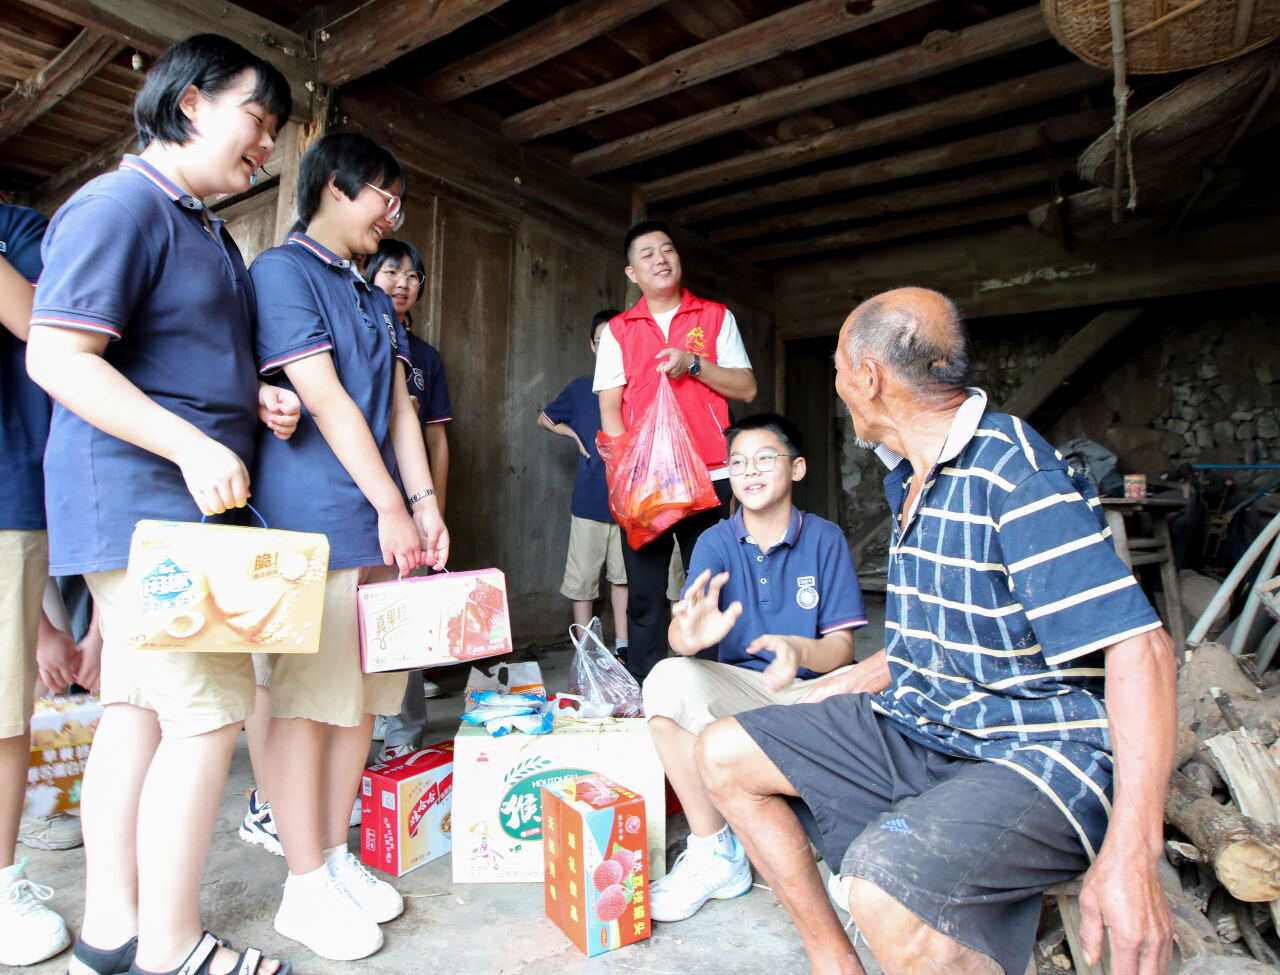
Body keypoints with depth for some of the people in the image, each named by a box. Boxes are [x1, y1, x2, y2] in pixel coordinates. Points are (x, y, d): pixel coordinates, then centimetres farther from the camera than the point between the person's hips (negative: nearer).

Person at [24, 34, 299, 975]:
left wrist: (255, 398, 9)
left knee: (139, 707, 12)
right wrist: (192, 445, -24)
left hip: (190, 503, 10)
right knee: (210, 706, -7)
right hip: (138, 502, -10)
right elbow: (56, 356, -17)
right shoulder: (121, 204, -9)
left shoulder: (209, 232, 21)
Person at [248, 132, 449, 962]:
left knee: (362, 696, 11)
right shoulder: (283, 270, -2)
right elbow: (324, 400, -11)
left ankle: (336, 857, 25)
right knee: (307, 699, -1)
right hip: (313, 524, -8)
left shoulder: (375, 297, 22)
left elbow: (398, 405, 14)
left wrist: (424, 502, 5)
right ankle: (305, 888, 13)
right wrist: (390, 505, -12)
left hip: (381, 524, 8)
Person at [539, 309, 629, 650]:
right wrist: (576, 435, 6)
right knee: (583, 578, 2)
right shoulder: (581, 388, 6)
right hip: (590, 500, 0)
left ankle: (622, 647, 20)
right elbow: (544, 419, 21)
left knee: (622, 575, 9)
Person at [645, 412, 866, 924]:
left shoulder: (825, 539, -1)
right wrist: (691, 633, -42)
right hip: (738, 688, 1)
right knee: (668, 678, -29)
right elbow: (678, 630, -15)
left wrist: (797, 650, -30)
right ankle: (714, 853, -12)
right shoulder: (716, 542, 1)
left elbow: (841, 646, -5)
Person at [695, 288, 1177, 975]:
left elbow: (1137, 644, -25)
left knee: (883, 888, -37)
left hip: (1036, 755, -9)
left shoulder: (1015, 472, -19)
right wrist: (844, 685, 15)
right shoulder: (911, 478, 10)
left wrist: (1133, 850, -31)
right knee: (723, 754, 2)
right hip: (913, 727, 9)